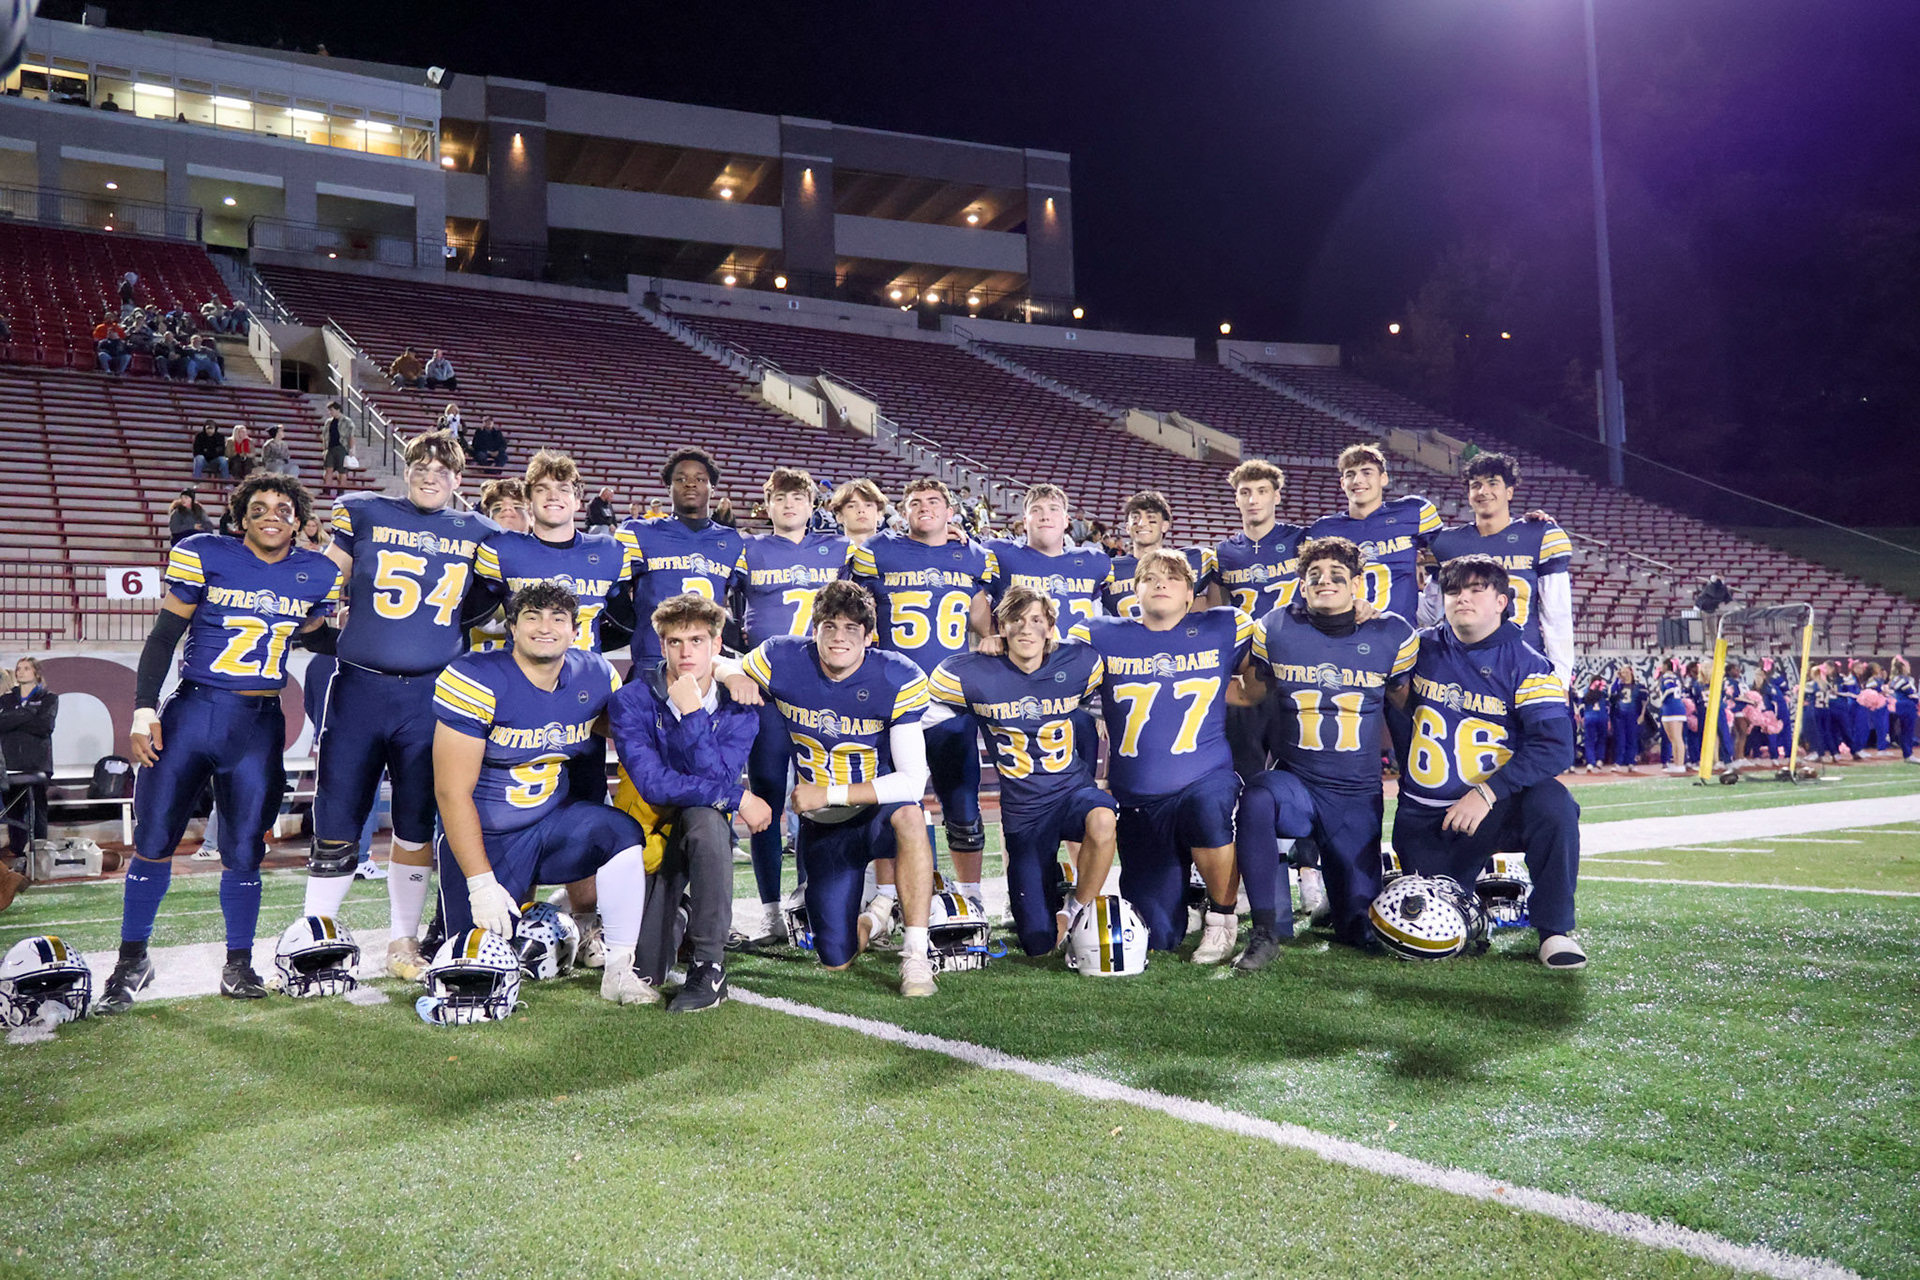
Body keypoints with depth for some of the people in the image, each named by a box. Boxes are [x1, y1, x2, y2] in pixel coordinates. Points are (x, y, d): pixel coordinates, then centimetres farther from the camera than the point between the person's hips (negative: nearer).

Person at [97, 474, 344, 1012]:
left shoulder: (318, 574, 5)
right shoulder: (204, 556, -3)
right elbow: (163, 637, 0)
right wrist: (144, 711, -6)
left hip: (260, 725, 1)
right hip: (192, 711, -1)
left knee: (244, 851, 4)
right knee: (153, 840, 2)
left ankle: (239, 964, 19)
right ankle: (131, 959, 19)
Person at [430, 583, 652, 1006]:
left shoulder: (595, 677, -3)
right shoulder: (476, 681, -19)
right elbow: (452, 792, -19)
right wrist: (481, 884, -21)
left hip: (552, 825, 4)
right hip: (482, 839, -4)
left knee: (622, 833, -25)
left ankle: (618, 972, -12)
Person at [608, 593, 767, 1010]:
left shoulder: (738, 708, -7)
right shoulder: (632, 701, -12)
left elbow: (718, 779, -22)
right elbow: (652, 784, -22)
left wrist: (692, 714, -28)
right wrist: (739, 799, -22)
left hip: (708, 826, 0)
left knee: (706, 816, -39)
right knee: (643, 972, -13)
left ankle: (710, 967, -29)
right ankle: (670, 915, 28)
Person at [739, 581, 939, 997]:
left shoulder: (898, 679, -17)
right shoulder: (783, 660, -12)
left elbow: (912, 781, -22)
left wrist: (827, 794, -24)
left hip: (877, 813, -2)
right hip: (820, 828, 2)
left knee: (909, 815, -41)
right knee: (837, 959, -2)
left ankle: (916, 955, -30)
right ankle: (877, 919, 36)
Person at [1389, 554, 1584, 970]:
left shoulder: (1527, 666, -5)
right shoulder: (1421, 650, 4)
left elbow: (1554, 746, -16)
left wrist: (1487, 793, -26)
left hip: (1497, 810, -2)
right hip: (1423, 821, 2)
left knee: (1551, 800, -34)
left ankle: (1554, 929, -16)